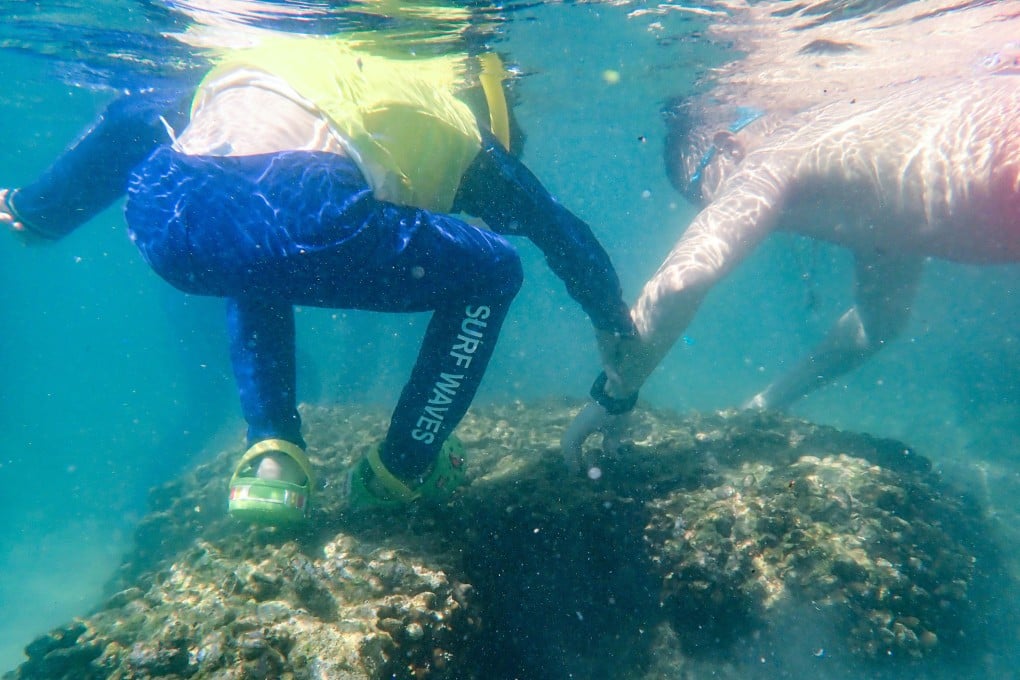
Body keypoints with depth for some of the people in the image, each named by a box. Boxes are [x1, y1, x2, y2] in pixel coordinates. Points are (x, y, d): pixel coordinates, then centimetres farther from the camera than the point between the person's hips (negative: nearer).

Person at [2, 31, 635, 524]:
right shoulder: (460, 120, 29)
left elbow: (135, 116, 39)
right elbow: (563, 232, 33)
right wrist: (618, 325, 48)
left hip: (161, 216, 6)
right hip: (299, 222, -5)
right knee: (493, 271, 18)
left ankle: (272, 455, 25)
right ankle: (397, 473, 25)